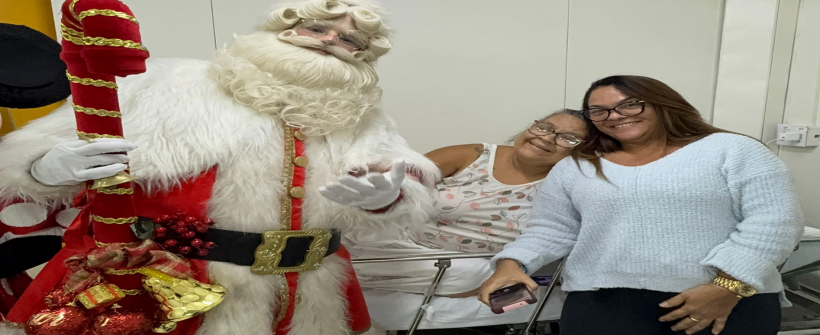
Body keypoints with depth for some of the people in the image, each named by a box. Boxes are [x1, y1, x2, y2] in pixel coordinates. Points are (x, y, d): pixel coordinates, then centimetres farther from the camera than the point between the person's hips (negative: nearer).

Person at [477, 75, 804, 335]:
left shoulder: (732, 151, 4)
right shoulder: (574, 168, 12)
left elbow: (774, 219, -3)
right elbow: (551, 230, 11)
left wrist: (728, 287, -13)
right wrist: (511, 264, -6)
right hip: (607, 297, 1)